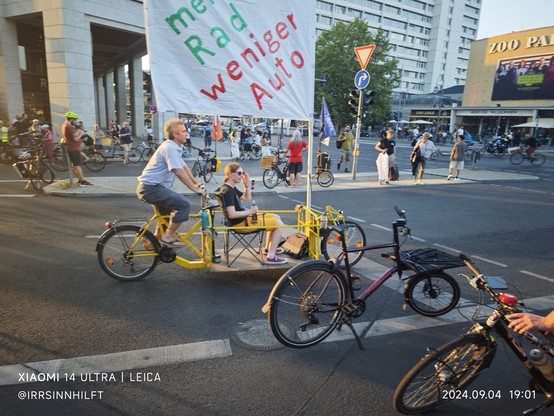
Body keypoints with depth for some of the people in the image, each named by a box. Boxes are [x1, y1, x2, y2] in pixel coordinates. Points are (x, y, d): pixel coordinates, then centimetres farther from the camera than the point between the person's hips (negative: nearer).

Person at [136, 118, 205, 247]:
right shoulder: (170, 147, -18)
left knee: (167, 214, 26)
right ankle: (168, 236, -8)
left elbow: (184, 167, 18)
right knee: (184, 204, -20)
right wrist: (195, 189, -18)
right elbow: (179, 173, -23)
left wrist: (196, 184, 12)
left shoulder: (175, 147, 14)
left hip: (150, 186, 11)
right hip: (151, 187, -11)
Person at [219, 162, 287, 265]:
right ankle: (271, 257, -9)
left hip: (245, 218, 10)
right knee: (279, 224, -10)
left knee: (276, 217, 21)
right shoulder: (227, 191, -21)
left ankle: (268, 248, 30)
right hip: (241, 223, -10)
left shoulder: (231, 188, 10)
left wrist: (246, 184, 7)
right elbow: (232, 214, -28)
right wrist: (250, 211, -17)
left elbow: (248, 199, 21)